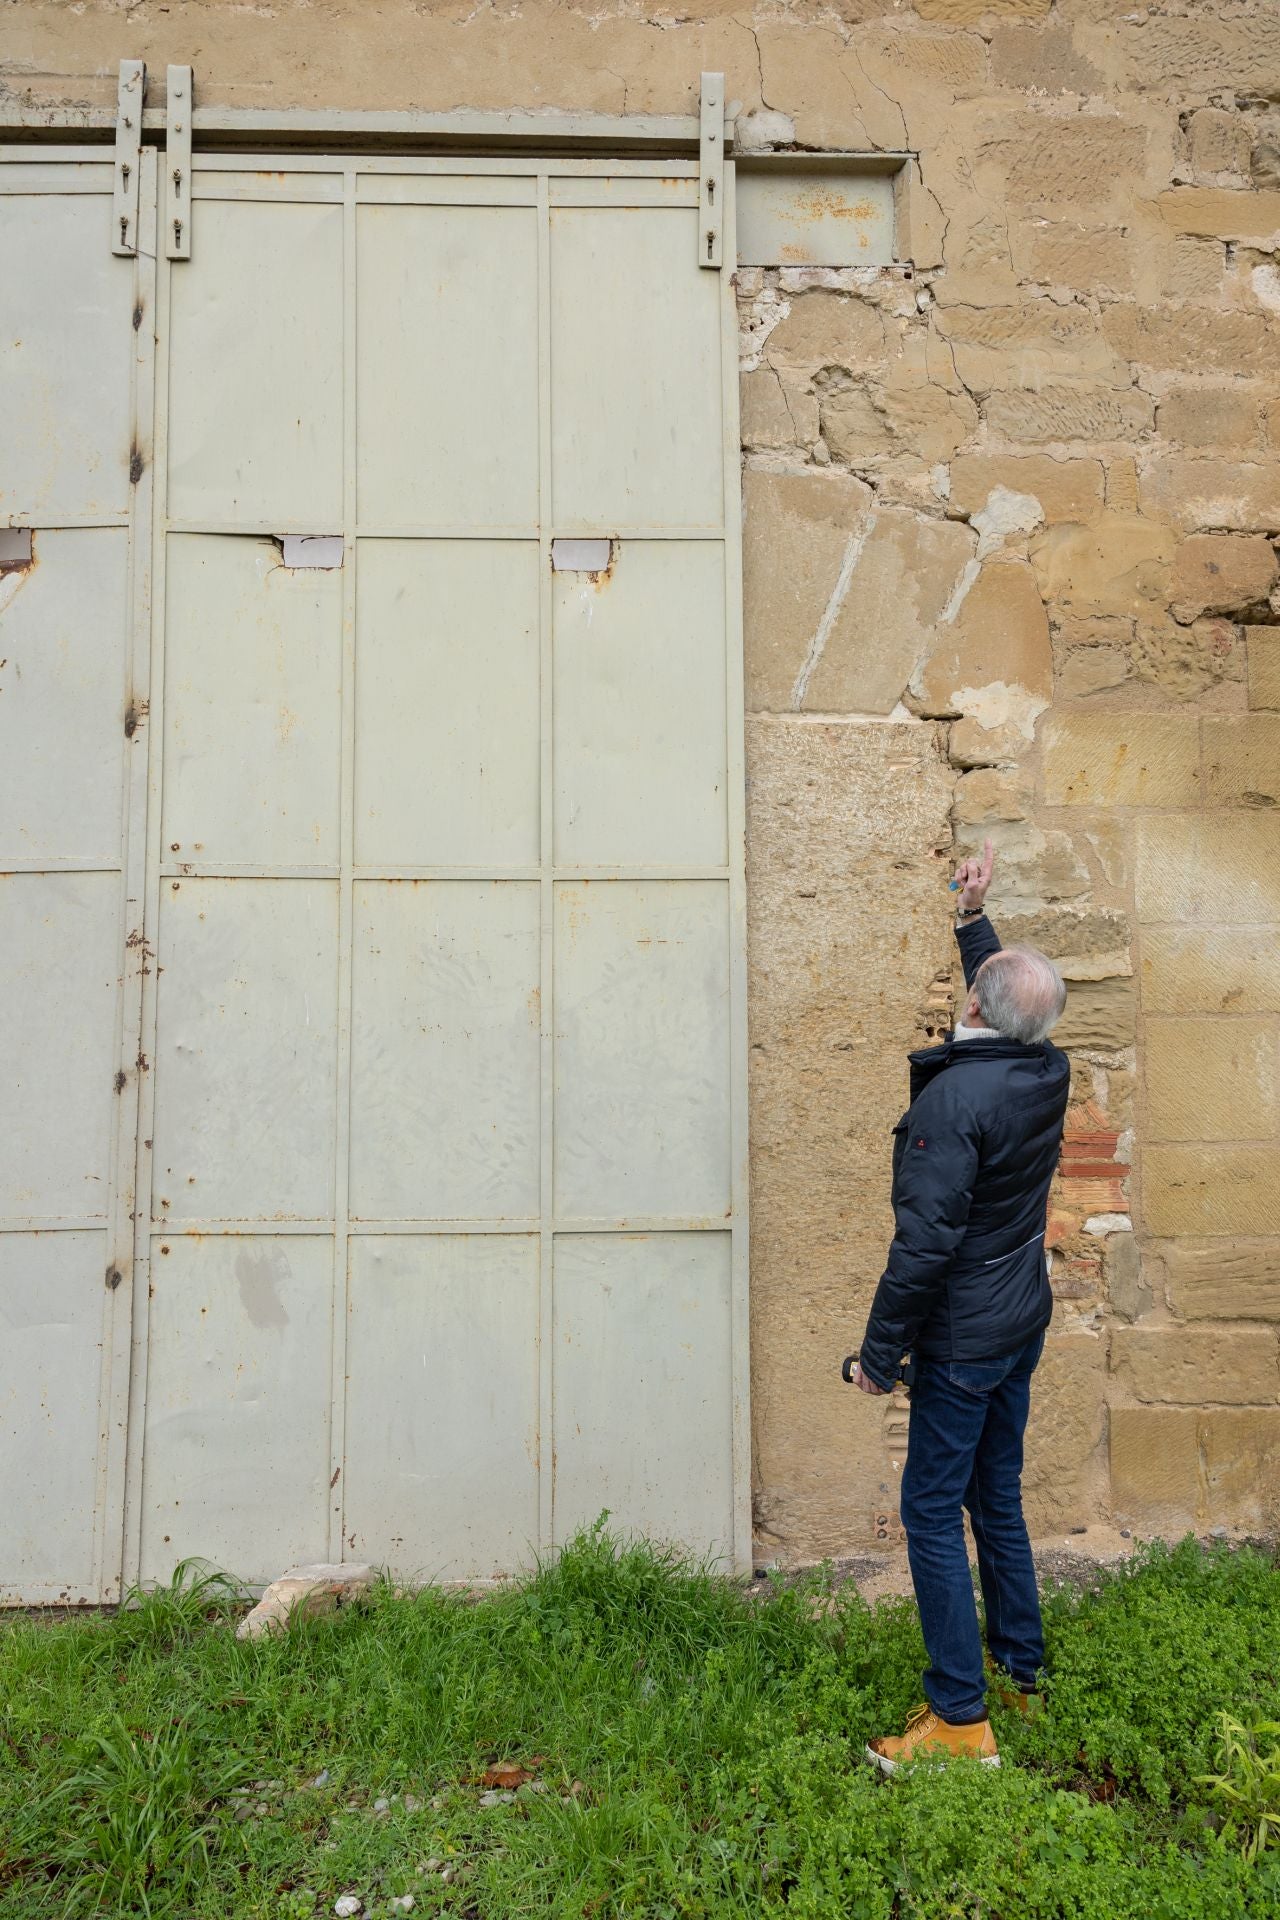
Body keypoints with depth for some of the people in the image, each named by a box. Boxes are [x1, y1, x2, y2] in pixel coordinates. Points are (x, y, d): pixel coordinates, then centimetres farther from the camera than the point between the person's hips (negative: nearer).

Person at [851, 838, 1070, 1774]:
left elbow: (924, 1241, -25)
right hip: (1023, 1322, 9)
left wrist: (881, 1351, -16)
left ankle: (960, 1716, 10)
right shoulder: (1049, 1073, -1)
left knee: (934, 1514, 2)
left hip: (964, 1340, -8)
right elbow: (1018, 1012, 25)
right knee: (997, 1500, 20)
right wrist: (974, 918, 31)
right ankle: (1020, 1670, 34)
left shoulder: (954, 1098, -25)